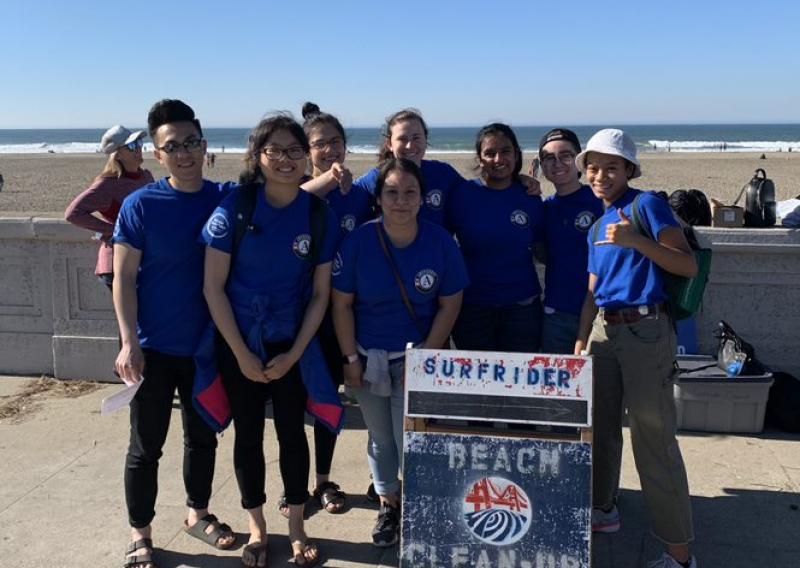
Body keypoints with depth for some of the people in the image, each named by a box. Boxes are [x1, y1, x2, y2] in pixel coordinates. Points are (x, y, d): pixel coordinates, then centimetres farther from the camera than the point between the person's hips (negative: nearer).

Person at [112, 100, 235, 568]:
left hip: (207, 345, 3)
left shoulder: (226, 198, -2)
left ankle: (199, 514, 38)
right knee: (146, 446, 8)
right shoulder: (140, 205, -10)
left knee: (203, 436, 18)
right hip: (154, 348, -3)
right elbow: (124, 278, -9)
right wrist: (130, 343, -14)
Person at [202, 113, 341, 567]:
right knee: (249, 433, 11)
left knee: (292, 431, 11)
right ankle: (257, 528, 29)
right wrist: (242, 354, -12)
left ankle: (297, 527, 28)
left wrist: (293, 355, -7)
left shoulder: (320, 215, -7)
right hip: (240, 343, -1)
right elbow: (213, 286, -11)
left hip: (293, 345, 1)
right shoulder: (234, 209, -12)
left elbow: (320, 293, -2)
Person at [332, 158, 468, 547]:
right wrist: (350, 359, -7)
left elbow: (449, 304, -6)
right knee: (380, 436, 14)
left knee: (411, 440, -3)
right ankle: (388, 504, 35)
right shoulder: (359, 241, -13)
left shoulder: (440, 242, -13)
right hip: (368, 356, 1)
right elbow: (342, 303, -7)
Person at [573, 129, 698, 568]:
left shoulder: (646, 205, -4)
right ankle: (603, 509, 35)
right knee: (600, 425, 15)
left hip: (645, 329, -7)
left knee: (653, 438, -7)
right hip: (604, 330, 7)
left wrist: (636, 241, -23)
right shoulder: (597, 227, 16)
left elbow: (688, 266, -12)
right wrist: (581, 342, 13)